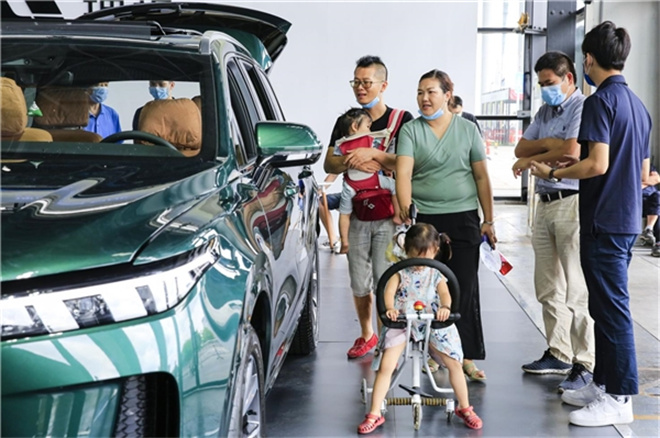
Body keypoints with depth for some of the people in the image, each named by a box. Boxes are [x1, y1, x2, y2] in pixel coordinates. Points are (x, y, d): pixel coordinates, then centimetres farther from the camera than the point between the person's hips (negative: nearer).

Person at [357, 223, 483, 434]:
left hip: (432, 324, 1)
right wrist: (390, 308, -36)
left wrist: (445, 307, -36)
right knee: (385, 366, -12)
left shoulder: (436, 274, 3)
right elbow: (389, 291, -14)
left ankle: (464, 408, 17)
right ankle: (374, 414, -1)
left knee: (454, 363, -4)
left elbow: (445, 293, -12)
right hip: (401, 323, -1)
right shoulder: (400, 272, 0)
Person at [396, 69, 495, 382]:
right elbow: (403, 173, -10)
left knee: (465, 288, -1)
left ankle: (468, 357, 3)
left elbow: (482, 177, 8)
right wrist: (405, 210, -24)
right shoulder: (411, 130, 3)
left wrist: (489, 220, 5)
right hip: (424, 219, 0)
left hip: (463, 218, 1)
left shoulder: (468, 130, 7)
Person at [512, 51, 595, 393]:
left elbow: (571, 152, -19)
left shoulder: (582, 107, -8)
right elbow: (521, 148, 13)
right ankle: (559, 354, 21)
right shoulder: (545, 111, 19)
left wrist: (531, 160, -4)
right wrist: (547, 144, -6)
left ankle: (585, 364, -4)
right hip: (545, 203, 9)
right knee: (548, 288, 12)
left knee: (577, 290, -8)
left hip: (572, 202, -9)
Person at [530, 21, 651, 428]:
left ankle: (620, 399, 0)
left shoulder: (600, 101, -13)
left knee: (612, 308, -5)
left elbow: (598, 164, -22)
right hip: (628, 220, 9)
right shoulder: (638, 105, 13)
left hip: (604, 222, -9)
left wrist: (554, 173, -8)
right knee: (607, 306, 16)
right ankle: (604, 382, 25)